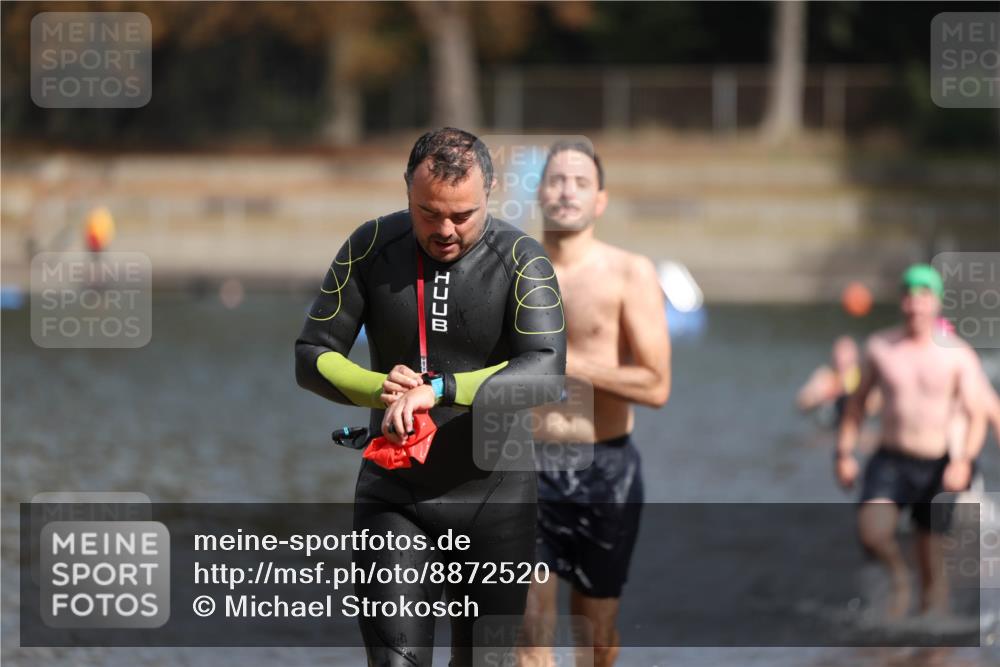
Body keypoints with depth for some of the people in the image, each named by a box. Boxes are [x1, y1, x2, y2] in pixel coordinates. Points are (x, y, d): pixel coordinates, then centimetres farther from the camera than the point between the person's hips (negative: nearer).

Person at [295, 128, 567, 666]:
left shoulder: (521, 260, -9)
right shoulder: (372, 248, -1)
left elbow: (545, 369, -24)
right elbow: (311, 357, 2)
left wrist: (438, 390, -36)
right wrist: (379, 388, -19)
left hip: (492, 498, -1)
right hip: (393, 494, 1)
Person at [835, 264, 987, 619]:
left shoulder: (959, 356, -5)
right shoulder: (880, 347, 1)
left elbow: (976, 417, -8)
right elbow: (858, 399, 13)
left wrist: (963, 460, -24)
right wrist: (844, 452, 7)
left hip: (936, 467, -1)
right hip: (890, 463, 1)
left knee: (933, 567, 3)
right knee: (872, 531, -26)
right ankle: (898, 573, 4)